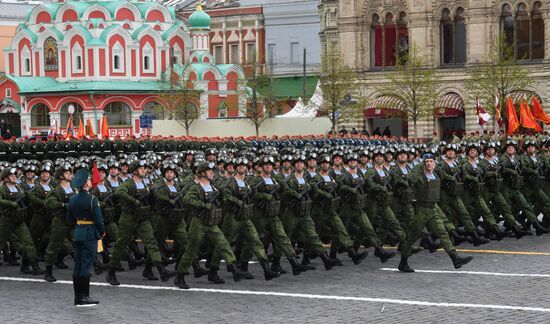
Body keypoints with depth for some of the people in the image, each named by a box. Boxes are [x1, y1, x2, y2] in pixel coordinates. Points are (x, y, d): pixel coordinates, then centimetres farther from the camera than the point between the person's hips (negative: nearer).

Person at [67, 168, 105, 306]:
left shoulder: (72, 199, 6)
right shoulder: (92, 200, -15)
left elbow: (70, 219, 12)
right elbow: (98, 218, -14)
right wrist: (102, 232, 1)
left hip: (77, 234, 7)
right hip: (90, 235, -7)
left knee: (77, 265, 9)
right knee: (86, 265, -5)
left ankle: (78, 297, 13)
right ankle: (83, 296, -5)